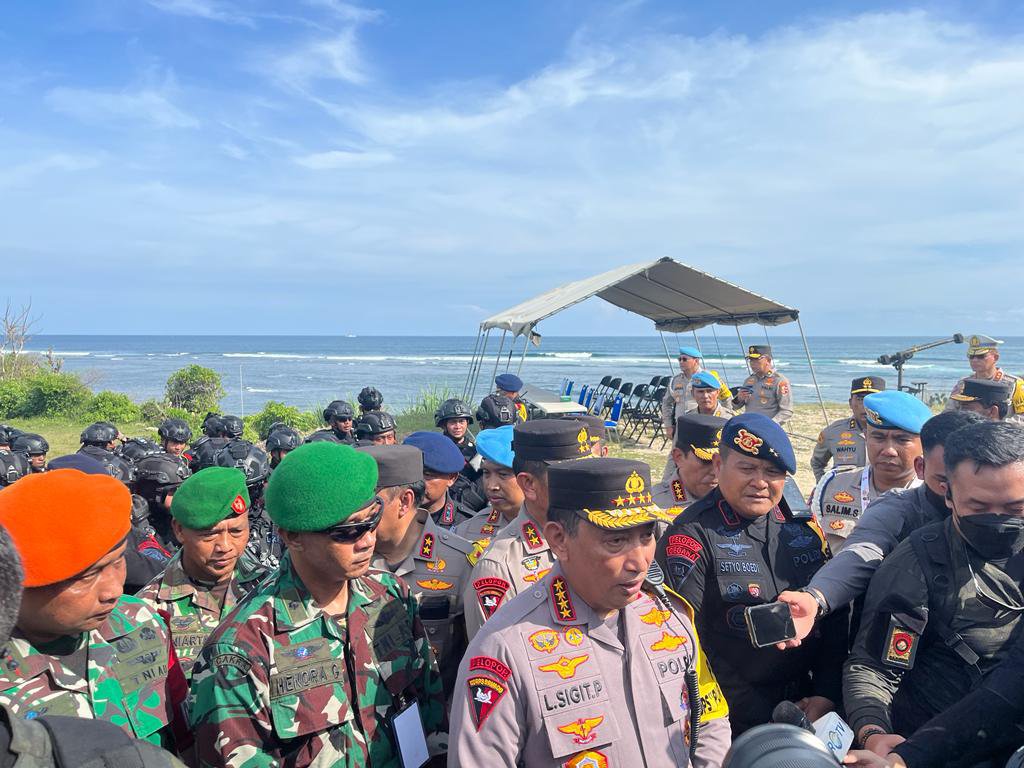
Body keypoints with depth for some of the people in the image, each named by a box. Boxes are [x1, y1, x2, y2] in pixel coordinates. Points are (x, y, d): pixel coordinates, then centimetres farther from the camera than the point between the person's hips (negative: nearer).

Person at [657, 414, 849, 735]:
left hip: (811, 709, 5)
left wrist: (826, 696, -5)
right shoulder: (692, 537, -16)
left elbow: (835, 616, 6)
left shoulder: (803, 526, 1)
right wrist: (773, 716, -18)